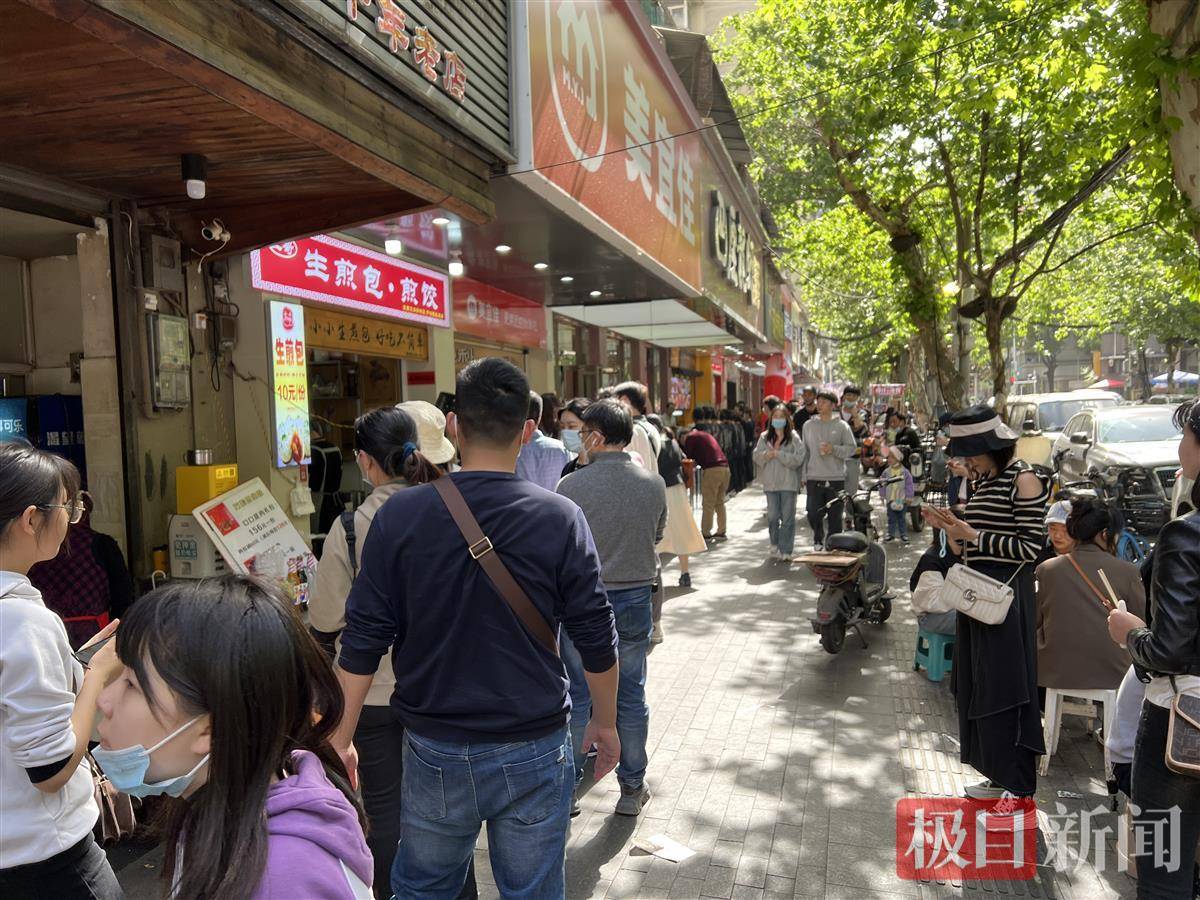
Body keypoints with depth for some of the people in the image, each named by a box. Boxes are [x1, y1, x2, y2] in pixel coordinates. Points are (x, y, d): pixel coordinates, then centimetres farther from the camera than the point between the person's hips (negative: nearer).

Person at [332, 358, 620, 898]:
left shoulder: (399, 515, -11)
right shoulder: (560, 519, -13)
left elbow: (363, 640, -7)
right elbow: (596, 640, -6)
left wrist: (342, 737, 6)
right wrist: (605, 722, 10)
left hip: (434, 752, 1)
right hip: (534, 752, -1)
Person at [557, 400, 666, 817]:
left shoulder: (571, 486, -16)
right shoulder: (653, 484, -5)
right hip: (636, 598, 3)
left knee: (578, 697, 12)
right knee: (631, 696, 14)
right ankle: (633, 787, 26)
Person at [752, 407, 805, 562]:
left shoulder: (794, 438, 0)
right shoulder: (765, 437, 11)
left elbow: (798, 458, -10)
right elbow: (756, 456, 7)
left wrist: (778, 454, -14)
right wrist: (766, 455, -14)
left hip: (788, 482, -3)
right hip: (771, 482, 3)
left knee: (788, 517, 0)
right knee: (772, 517, 2)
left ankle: (785, 551, 7)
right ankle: (775, 546, 21)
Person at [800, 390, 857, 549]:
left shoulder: (842, 426, 3)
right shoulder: (809, 425, 10)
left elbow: (852, 448, 0)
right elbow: (804, 451, 12)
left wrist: (833, 449, -16)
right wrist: (803, 475, 9)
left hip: (836, 478, -1)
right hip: (814, 478, 2)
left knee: (835, 516, 3)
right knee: (813, 515, -2)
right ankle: (818, 540, 22)